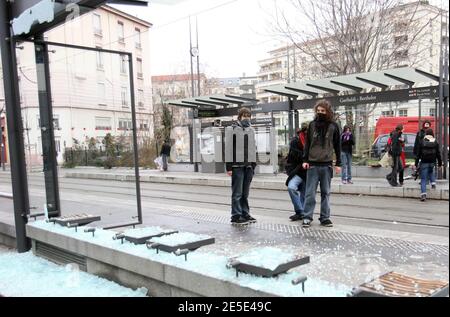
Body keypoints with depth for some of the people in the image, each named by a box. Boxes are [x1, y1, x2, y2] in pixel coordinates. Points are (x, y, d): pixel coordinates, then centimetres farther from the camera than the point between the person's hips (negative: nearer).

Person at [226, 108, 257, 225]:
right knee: (237, 193, -1)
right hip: (237, 166, -6)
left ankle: (245, 214, 19)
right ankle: (236, 216, 4)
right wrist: (229, 167, -13)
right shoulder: (233, 129, -3)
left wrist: (253, 165, 15)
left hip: (248, 166, 6)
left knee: (245, 193, 12)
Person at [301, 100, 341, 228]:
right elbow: (307, 143, 8)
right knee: (310, 192, 0)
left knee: (326, 193, 7)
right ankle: (307, 217, 4)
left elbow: (337, 146, 7)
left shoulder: (333, 126, 5)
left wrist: (338, 163, 3)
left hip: (327, 164, 0)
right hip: (312, 164, 0)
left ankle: (325, 217, 14)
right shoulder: (312, 125, 7)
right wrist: (305, 160, -1)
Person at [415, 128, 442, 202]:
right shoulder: (435, 142, 2)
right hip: (432, 162, 3)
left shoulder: (422, 142, -4)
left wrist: (416, 164, 0)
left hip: (424, 162, -3)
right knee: (431, 171, 36)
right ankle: (433, 182, 17)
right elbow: (438, 154, 4)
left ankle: (423, 194, -11)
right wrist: (440, 164, 12)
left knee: (423, 179, -1)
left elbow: (418, 154, -4)